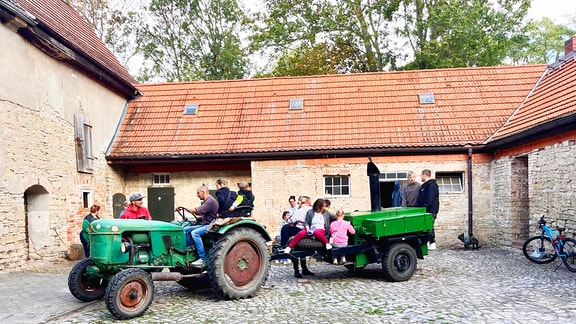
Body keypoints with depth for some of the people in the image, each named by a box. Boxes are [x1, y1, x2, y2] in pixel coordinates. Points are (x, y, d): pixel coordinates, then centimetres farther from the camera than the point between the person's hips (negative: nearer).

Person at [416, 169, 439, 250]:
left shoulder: (431, 185, -15)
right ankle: (427, 242, 19)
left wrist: (424, 207, -21)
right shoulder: (424, 185, 17)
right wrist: (417, 206, 13)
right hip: (425, 211, 10)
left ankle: (432, 244, 2)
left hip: (431, 211, -10)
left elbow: (429, 200, -22)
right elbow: (421, 199, 22)